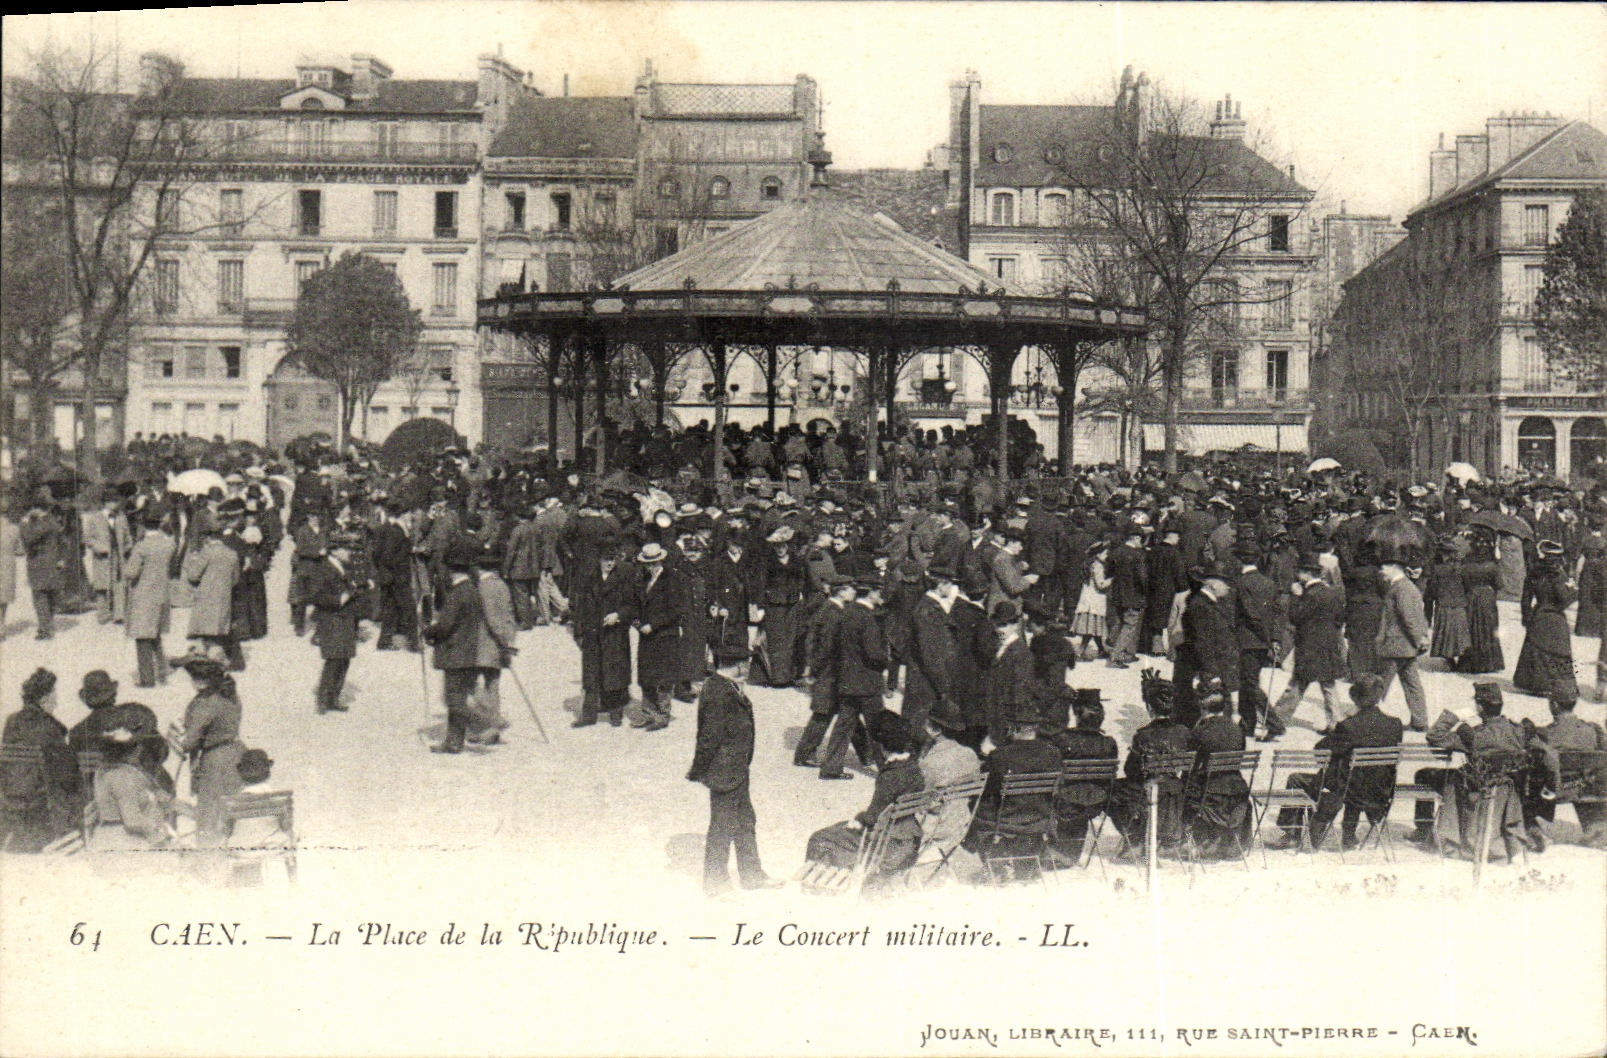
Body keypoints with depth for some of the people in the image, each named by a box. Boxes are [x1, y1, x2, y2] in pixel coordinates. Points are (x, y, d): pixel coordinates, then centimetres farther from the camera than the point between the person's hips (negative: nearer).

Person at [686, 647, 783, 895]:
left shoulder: (722, 687, 7)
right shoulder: (721, 693, -25)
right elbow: (710, 736, -23)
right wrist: (699, 771, -17)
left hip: (735, 771, 10)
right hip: (726, 771, -10)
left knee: (745, 821, 20)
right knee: (723, 825, 4)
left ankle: (752, 874, 33)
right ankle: (715, 880, 19)